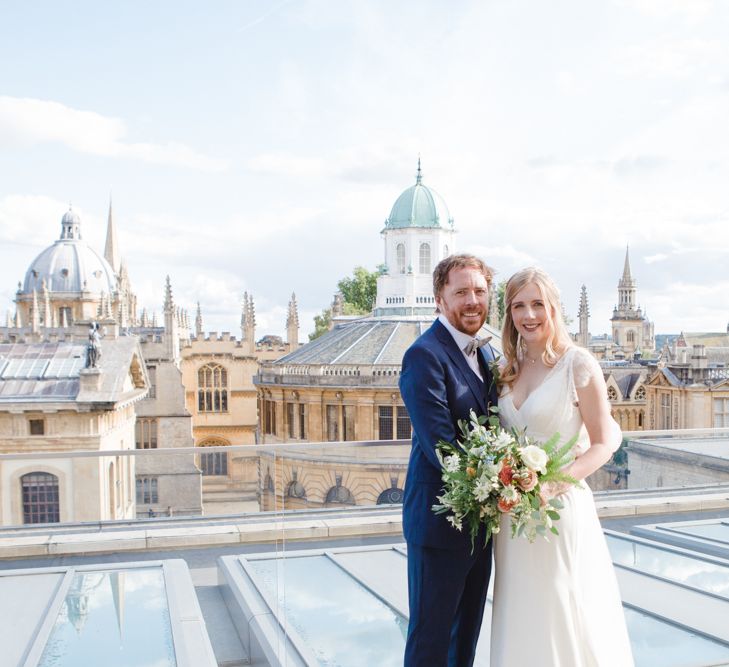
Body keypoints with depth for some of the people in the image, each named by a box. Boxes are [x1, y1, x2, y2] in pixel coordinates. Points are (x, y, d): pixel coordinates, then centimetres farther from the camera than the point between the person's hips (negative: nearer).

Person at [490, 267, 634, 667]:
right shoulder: (508, 368, 7)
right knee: (521, 617, 14)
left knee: (562, 615, 7)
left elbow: (604, 443, -8)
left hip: (561, 508, -5)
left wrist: (554, 482, -21)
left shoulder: (578, 364, -9)